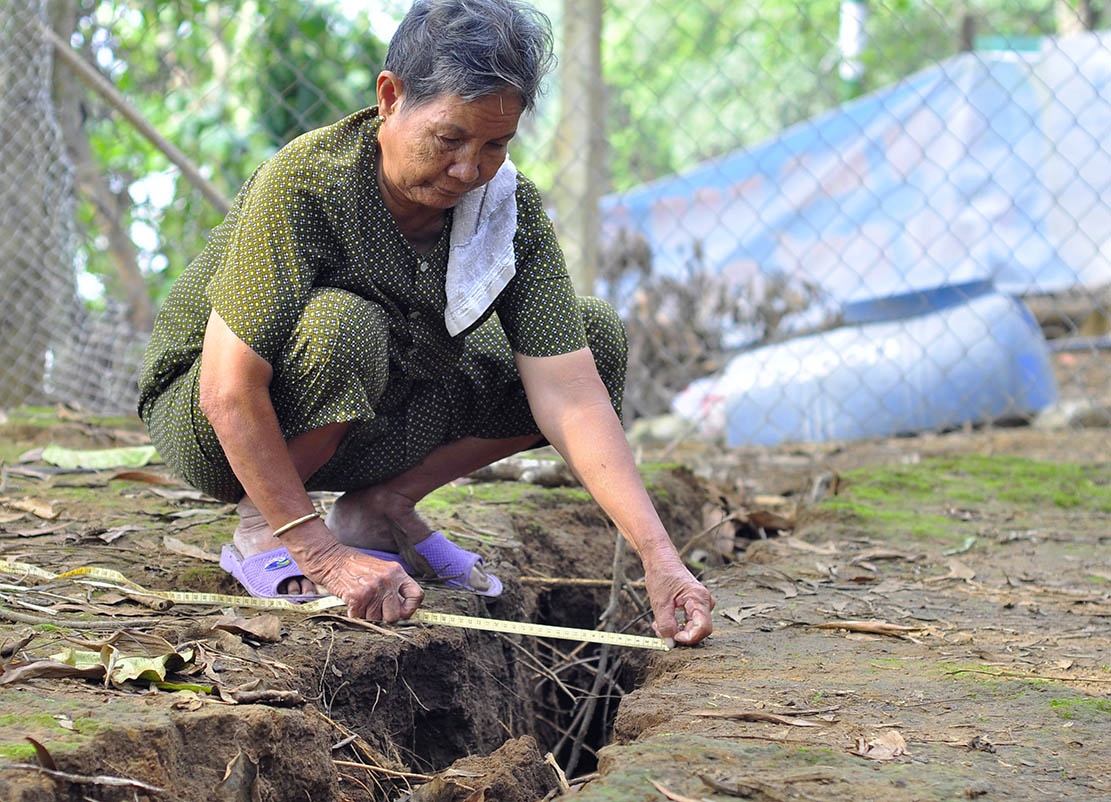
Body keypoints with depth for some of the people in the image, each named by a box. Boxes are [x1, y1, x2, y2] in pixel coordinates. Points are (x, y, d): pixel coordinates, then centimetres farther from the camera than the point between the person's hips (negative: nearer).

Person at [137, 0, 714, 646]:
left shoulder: (511, 206, -14)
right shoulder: (303, 182, -29)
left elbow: (570, 397, -20)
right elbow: (230, 393, -31)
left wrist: (660, 558, -31)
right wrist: (320, 556, -33)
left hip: (373, 433, 5)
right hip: (211, 430, -5)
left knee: (597, 338, -7)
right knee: (345, 327, -38)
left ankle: (380, 507, 1)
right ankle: (260, 527, -11)